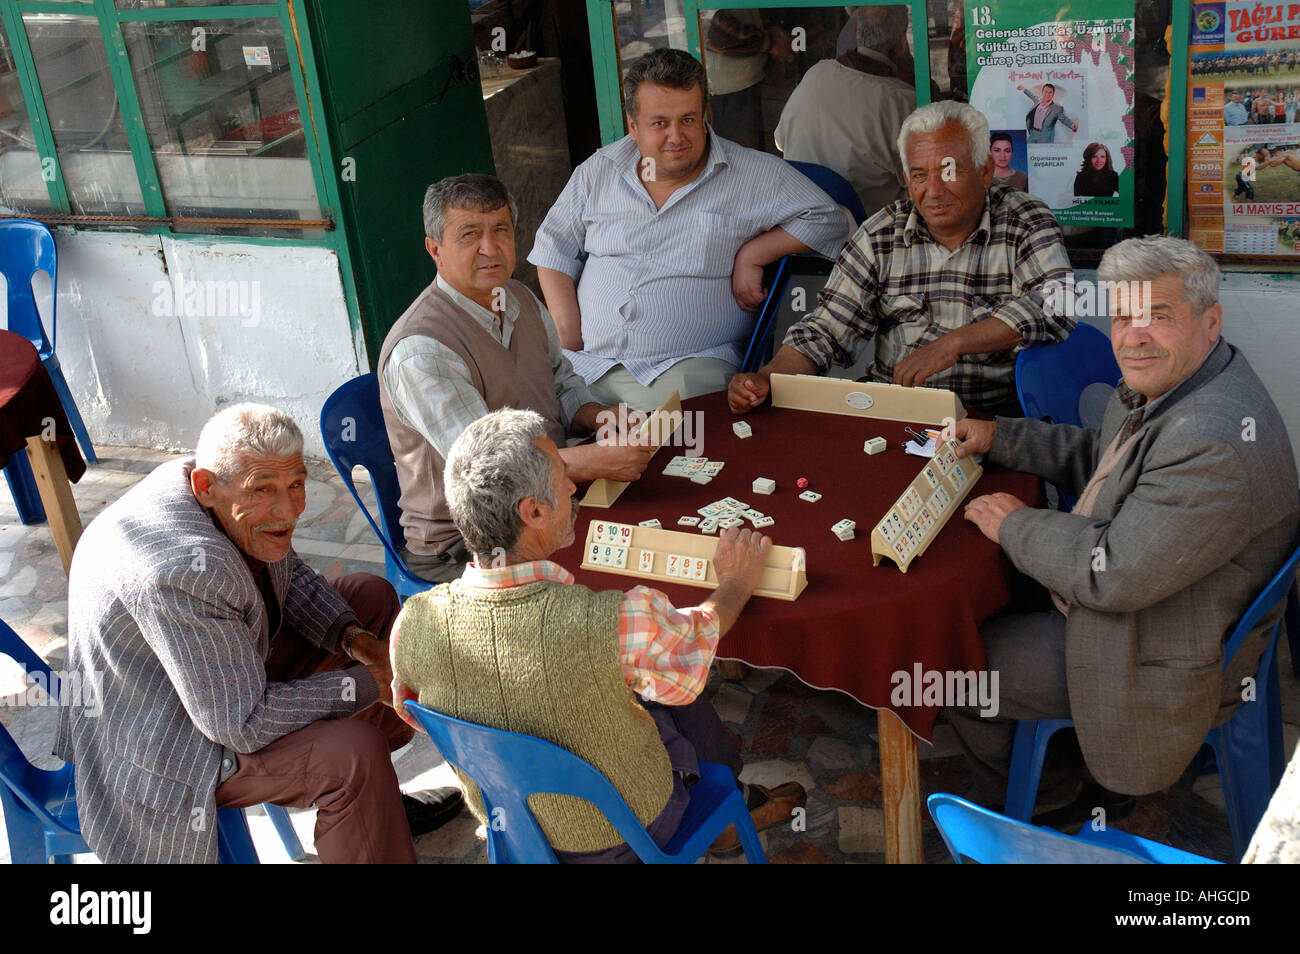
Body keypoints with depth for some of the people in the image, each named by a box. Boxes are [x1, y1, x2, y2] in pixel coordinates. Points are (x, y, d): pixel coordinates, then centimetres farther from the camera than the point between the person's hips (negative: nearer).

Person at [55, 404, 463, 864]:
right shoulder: (187, 568, -37)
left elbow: (291, 577, 10)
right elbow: (243, 726, -31)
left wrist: (354, 637, -7)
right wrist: (367, 683, -23)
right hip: (164, 746, -10)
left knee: (373, 597, 10)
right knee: (350, 751, -29)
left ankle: (380, 800, 19)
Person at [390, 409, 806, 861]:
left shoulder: (414, 623, -26)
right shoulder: (616, 623, -40)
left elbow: (415, 712, -3)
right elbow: (702, 634, -16)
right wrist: (737, 582, 6)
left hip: (506, 824, 4)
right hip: (625, 833, -4)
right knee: (681, 680, 23)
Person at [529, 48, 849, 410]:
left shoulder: (754, 175, 2)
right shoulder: (600, 170, 12)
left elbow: (828, 220, 4)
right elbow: (555, 248, 17)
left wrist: (752, 255, -5)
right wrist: (571, 340, 3)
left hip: (687, 366, -2)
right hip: (584, 363, 2)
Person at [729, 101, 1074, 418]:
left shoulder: (1027, 222, 0)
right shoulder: (880, 235, 8)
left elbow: (1059, 306, -17)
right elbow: (826, 329, 6)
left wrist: (955, 342, -24)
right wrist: (765, 380, -12)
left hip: (998, 415, -2)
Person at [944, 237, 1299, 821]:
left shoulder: (1215, 444, -35)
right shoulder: (1165, 384, -2)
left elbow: (1113, 574, -33)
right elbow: (1097, 459, 17)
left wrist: (1015, 526, -17)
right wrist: (997, 437, 8)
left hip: (1158, 665, -10)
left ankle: (1054, 799, 26)